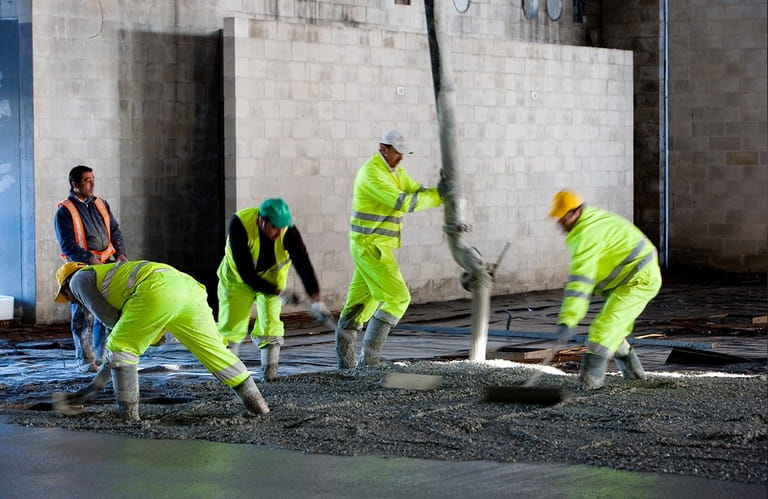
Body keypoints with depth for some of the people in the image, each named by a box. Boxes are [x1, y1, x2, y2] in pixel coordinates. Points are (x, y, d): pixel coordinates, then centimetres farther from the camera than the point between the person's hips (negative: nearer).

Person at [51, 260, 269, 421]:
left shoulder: (80, 278, 22)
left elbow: (110, 319, 11)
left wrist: (152, 336, 24)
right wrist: (94, 387, 46)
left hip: (157, 290, -8)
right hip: (189, 286, 8)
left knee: (120, 348, 10)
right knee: (213, 350, 16)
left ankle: (128, 410, 8)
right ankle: (256, 402, 19)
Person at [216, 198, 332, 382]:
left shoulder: (289, 232, -29)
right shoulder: (239, 224, -35)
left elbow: (303, 265, -33)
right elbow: (245, 271, -33)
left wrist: (316, 300, -44)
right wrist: (278, 291, -34)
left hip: (272, 277, 1)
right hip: (238, 277, -1)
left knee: (270, 323, -12)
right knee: (231, 325, 1)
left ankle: (269, 373, -2)